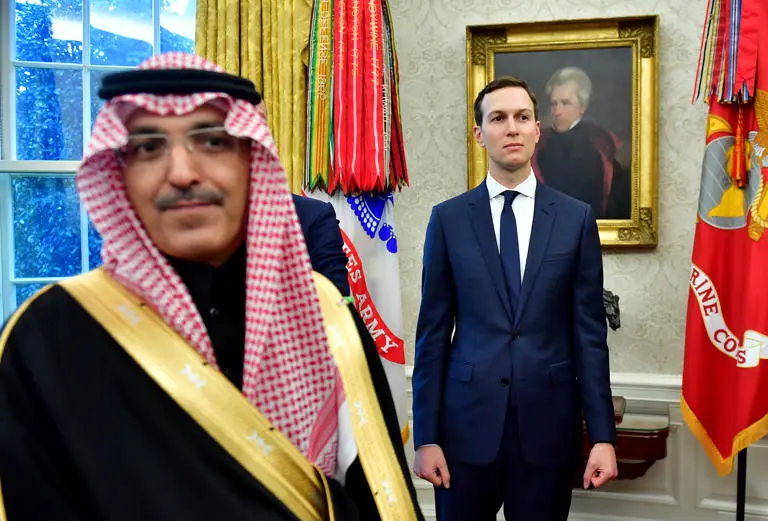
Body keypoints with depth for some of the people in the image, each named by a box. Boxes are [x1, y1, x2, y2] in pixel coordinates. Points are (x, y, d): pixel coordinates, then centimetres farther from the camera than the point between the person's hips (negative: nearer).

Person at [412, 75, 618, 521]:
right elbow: (433, 332, 2)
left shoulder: (576, 218, 3)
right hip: (467, 422, 0)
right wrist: (426, 436, -2)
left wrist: (603, 435, -2)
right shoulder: (448, 219, 3)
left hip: (549, 424, 0)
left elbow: (589, 332, 2)